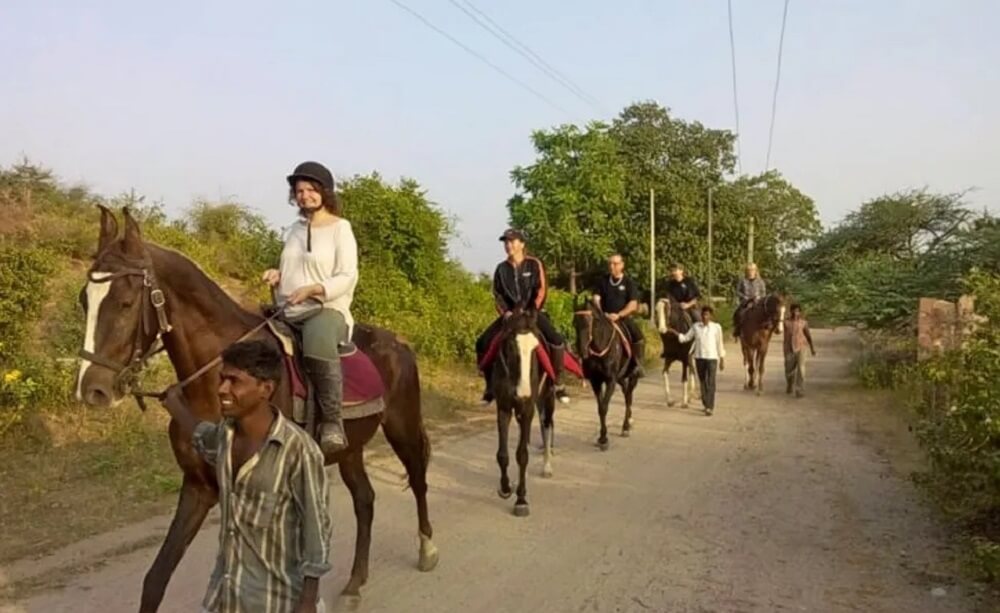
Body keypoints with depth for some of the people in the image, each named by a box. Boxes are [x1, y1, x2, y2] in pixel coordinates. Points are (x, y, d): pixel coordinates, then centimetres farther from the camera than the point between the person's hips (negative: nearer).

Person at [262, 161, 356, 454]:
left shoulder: (340, 228, -2)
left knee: (318, 337, -40)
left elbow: (347, 278, -10)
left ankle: (332, 422, -33)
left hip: (327, 309, -7)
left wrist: (311, 289, -23)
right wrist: (278, 275, 5)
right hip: (290, 313, 8)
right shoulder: (295, 229, 16)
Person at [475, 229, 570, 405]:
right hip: (510, 314, 3)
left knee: (556, 340, -27)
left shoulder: (534, 264, -3)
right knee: (483, 343, -13)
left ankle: (557, 382, -11)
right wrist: (505, 312, -10)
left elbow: (541, 291, -6)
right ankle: (491, 385, 0)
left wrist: (532, 311, -16)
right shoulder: (501, 268, 6)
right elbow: (497, 294, 6)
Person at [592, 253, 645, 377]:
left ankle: (638, 364, -5)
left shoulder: (629, 282, 0)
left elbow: (633, 305, -7)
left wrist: (618, 315, -20)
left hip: (624, 317, -2)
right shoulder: (603, 281, 8)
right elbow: (596, 298, 4)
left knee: (639, 337, -23)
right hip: (605, 317, 2)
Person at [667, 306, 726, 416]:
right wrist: (674, 332, -1)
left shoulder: (716, 327, -5)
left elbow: (720, 344, 1)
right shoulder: (696, 326, 2)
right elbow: (686, 337, 12)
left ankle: (710, 407, -4)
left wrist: (722, 360, 2)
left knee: (711, 383, -5)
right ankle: (706, 405, 24)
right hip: (699, 357, 3)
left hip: (712, 358, -3)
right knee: (703, 382, 12)